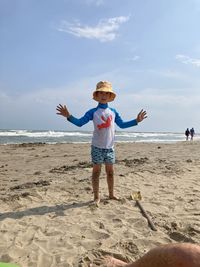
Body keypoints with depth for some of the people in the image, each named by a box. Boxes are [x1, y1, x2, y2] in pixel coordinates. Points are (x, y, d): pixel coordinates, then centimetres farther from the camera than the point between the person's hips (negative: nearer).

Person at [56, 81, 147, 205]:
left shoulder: (113, 112, 8)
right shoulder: (93, 112, -3)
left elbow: (122, 124, 17)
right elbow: (80, 122, -8)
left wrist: (136, 120, 12)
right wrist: (69, 116, -22)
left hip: (110, 147, 4)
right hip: (97, 146, -3)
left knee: (110, 171, 10)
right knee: (96, 170, 2)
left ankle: (111, 194, 26)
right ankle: (96, 197, 12)